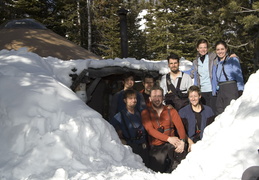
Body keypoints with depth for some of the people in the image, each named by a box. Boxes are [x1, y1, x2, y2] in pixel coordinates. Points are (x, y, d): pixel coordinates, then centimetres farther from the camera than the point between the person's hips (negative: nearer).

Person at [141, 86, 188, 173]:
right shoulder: (145, 113, 6)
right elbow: (150, 130, -8)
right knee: (158, 171, -20)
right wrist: (168, 138, -22)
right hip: (156, 147, -1)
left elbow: (180, 127, -1)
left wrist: (182, 141, -23)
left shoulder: (171, 111, 11)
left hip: (171, 144, 1)